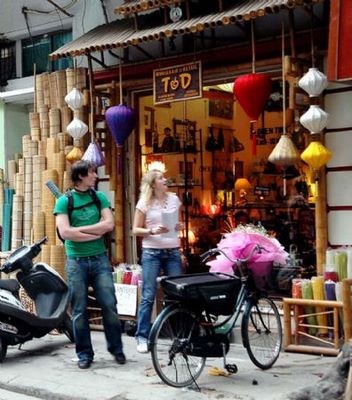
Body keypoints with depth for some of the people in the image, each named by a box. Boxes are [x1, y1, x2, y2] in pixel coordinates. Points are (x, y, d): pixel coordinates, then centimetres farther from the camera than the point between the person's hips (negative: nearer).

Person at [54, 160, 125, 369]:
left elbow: (109, 224, -5)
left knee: (109, 305, 2)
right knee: (80, 310, 4)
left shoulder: (99, 197, 7)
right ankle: (85, 353, 16)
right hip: (76, 261, -2)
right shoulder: (64, 201, -1)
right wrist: (95, 233, -9)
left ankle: (116, 348, 18)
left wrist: (79, 229, -9)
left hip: (99, 259, 2)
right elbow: (65, 233, -12)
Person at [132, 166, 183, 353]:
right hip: (151, 252, -3)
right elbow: (136, 230, -1)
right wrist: (152, 231, -18)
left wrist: (180, 226, -3)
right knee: (148, 296, -3)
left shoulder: (174, 199, 8)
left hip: (173, 251, 3)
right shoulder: (144, 203, -2)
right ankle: (142, 337, 5)